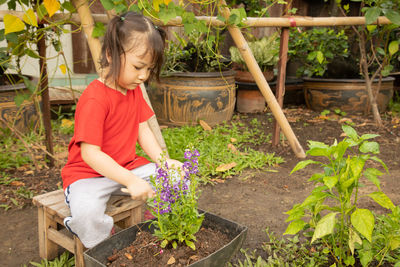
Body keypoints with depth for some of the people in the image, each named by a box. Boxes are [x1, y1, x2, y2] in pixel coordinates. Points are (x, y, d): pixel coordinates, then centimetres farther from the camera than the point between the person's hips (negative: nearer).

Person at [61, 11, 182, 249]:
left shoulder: (134, 90, 4)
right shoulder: (95, 99, -25)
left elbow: (143, 130, 4)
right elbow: (90, 153, -29)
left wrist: (164, 161, -12)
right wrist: (131, 181, -34)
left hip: (128, 167, 7)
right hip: (89, 173, -7)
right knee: (87, 210, -36)